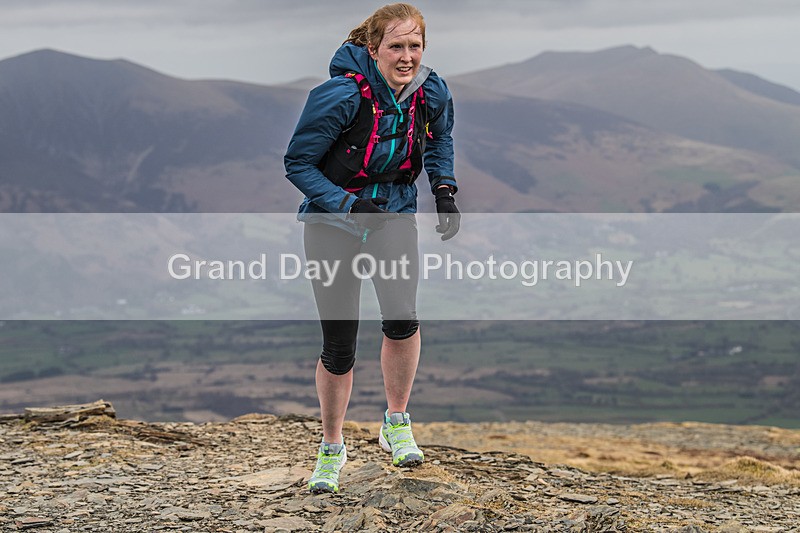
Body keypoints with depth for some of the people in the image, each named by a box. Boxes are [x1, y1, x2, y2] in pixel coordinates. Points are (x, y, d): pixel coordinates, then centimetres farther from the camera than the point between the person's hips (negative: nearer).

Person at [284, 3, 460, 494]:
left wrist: (445, 192, 2)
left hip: (394, 214, 3)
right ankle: (331, 447, 23)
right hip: (333, 222, -2)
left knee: (402, 318, -22)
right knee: (338, 347, 1)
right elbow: (298, 163, -15)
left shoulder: (432, 93, -9)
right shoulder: (341, 97, -23)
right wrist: (348, 205, -27)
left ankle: (396, 423, 2)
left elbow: (440, 139, 15)